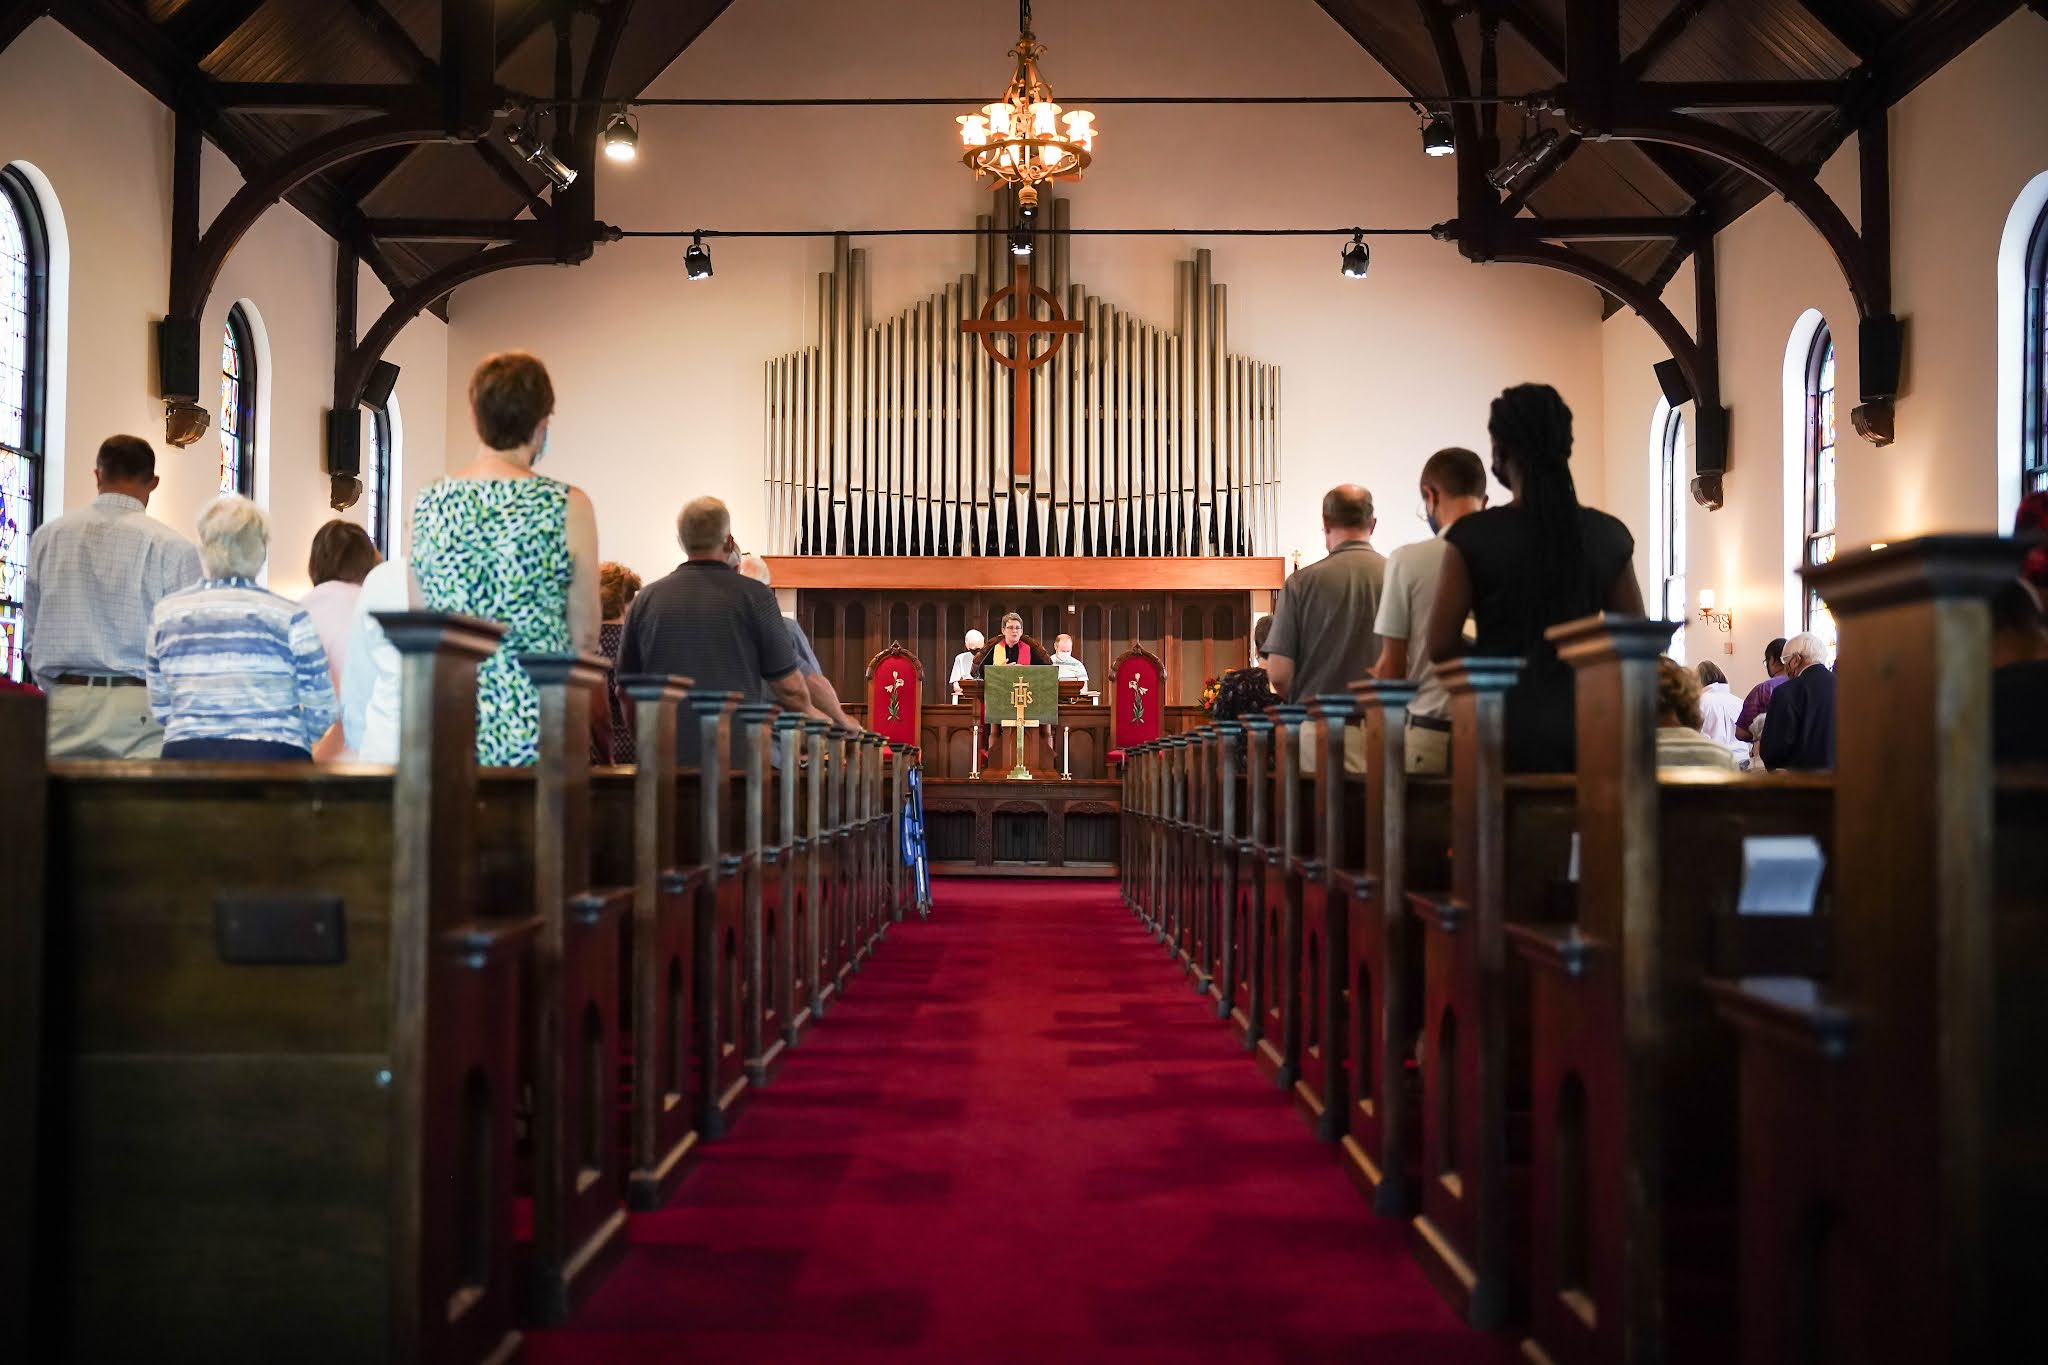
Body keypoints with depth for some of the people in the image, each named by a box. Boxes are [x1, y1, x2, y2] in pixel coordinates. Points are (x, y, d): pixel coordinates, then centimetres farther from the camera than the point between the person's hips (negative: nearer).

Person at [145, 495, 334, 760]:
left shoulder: (165, 615, 6)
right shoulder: (291, 617, -5)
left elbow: (160, 709, 13)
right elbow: (321, 711, -1)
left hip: (186, 757, 3)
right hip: (273, 758, -3)